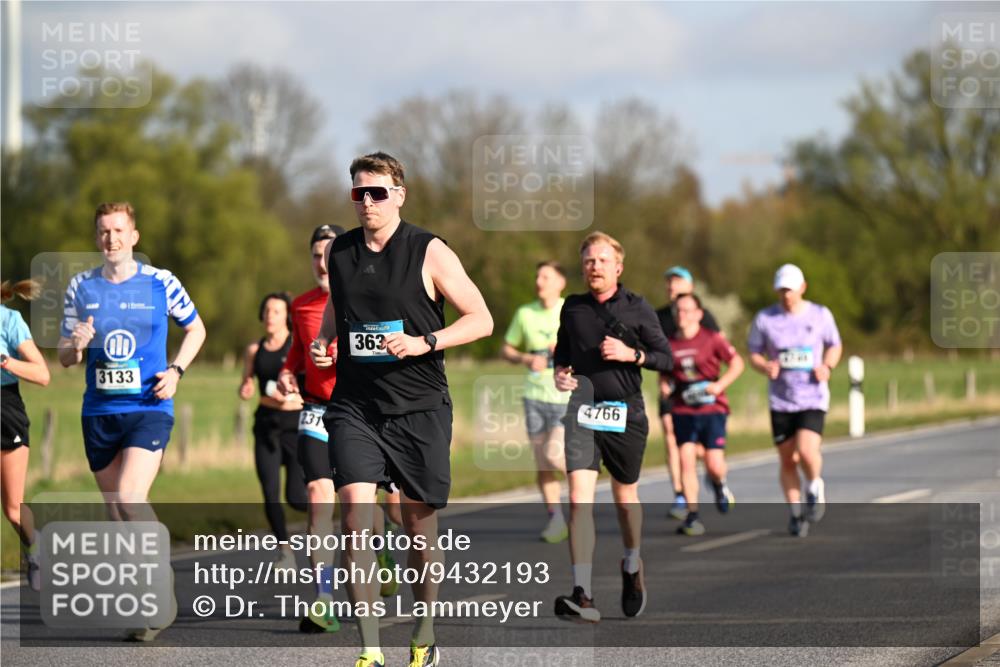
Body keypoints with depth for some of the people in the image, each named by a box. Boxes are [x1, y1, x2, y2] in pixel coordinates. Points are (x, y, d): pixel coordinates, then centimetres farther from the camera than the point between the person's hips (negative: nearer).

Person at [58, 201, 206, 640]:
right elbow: (64, 357, 11)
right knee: (119, 514, 8)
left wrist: (176, 370, -2)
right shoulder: (81, 287, 6)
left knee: (129, 499, -22)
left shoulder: (160, 283, -1)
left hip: (149, 409, -4)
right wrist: (76, 346, -13)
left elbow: (195, 329, 14)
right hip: (99, 412, 4)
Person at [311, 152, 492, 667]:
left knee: (419, 522, 7)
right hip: (354, 406, 2)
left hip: (418, 407, -2)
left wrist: (423, 343, -17)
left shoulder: (429, 253, -5)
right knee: (356, 513, -15)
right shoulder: (339, 253, 7)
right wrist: (321, 343, 7)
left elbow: (481, 319, -4)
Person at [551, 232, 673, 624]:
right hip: (582, 411, 1)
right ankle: (583, 596, -21)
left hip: (625, 412, -1)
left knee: (625, 497, 13)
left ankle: (632, 567, 43)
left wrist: (632, 354, -16)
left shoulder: (636, 308, 1)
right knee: (579, 499, -14)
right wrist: (559, 372, 3)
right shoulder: (572, 308, 9)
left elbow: (666, 357, 1)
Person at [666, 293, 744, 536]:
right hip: (683, 410, 2)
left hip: (712, 409, -2)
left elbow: (737, 363, -2)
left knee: (714, 466, -8)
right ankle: (692, 516, -3)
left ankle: (719, 484, 30)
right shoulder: (670, 344, 6)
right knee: (686, 460, -9)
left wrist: (720, 385, -16)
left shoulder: (711, 339, -3)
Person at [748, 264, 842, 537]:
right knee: (788, 461, 4)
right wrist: (765, 367, -15)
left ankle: (815, 487, 11)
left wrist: (827, 366, -6)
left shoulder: (820, 315, 1)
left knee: (807, 452, -20)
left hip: (813, 398, -1)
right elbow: (754, 354, 7)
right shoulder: (765, 319, 0)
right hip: (780, 400, 1)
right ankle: (795, 514, 20)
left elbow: (835, 346, 14)